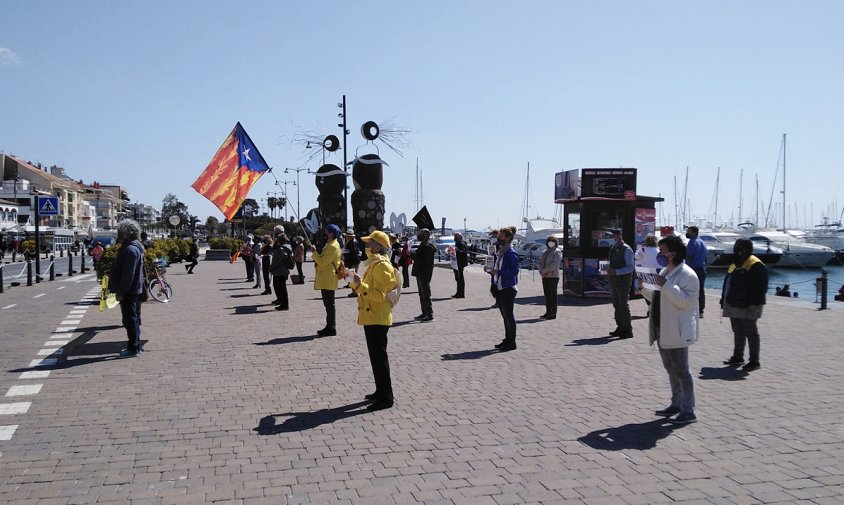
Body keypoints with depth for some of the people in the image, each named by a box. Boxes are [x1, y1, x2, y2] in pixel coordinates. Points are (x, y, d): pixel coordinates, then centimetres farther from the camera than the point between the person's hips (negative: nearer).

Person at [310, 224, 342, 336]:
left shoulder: (333, 247, -17)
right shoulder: (329, 245, 17)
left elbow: (322, 262, -21)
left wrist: (314, 252, -11)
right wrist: (315, 254, 6)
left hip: (328, 280, -11)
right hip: (325, 280, 11)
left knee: (329, 304, -6)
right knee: (328, 304, 14)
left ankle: (331, 329, -3)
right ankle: (329, 327, 21)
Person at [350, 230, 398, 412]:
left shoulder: (382, 266, -16)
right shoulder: (373, 264, 16)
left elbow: (379, 295, -25)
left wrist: (361, 285, -31)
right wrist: (357, 283, 17)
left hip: (378, 318, -11)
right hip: (371, 317, 11)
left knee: (379, 356, -8)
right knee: (376, 355, 16)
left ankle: (386, 397, -3)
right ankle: (380, 391, 26)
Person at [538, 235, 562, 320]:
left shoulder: (557, 252, -5)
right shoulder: (544, 252, 18)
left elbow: (554, 265, -17)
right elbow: (540, 262, 12)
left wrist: (544, 271, -17)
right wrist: (541, 271, -8)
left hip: (553, 276, -7)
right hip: (545, 277, 7)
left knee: (553, 295, -4)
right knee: (547, 294, 10)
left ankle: (553, 313, 0)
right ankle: (548, 312, 16)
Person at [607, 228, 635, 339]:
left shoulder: (626, 250, -13)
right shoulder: (613, 248, 12)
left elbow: (630, 267, -16)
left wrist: (616, 272, -23)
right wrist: (609, 270, 3)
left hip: (623, 280, -8)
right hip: (614, 280, 8)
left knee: (623, 305, -5)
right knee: (616, 305, 13)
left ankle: (628, 330, 2)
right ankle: (620, 328, 23)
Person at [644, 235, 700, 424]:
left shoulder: (687, 275, -14)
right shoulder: (664, 272, 15)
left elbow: (687, 301, -24)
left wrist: (666, 286, -29)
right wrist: (644, 289, 5)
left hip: (676, 332, -9)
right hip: (662, 330, 9)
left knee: (681, 370, -4)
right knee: (671, 369, 16)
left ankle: (688, 411, 3)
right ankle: (676, 404, 27)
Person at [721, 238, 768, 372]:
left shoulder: (755, 265, -13)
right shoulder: (736, 264, 17)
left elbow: (760, 287, -19)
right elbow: (729, 284, 23)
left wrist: (753, 303, -23)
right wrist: (725, 300, 20)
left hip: (747, 307, -10)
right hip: (735, 305, 10)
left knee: (750, 332, -4)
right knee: (738, 332, 17)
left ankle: (754, 361, 0)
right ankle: (737, 357, 27)